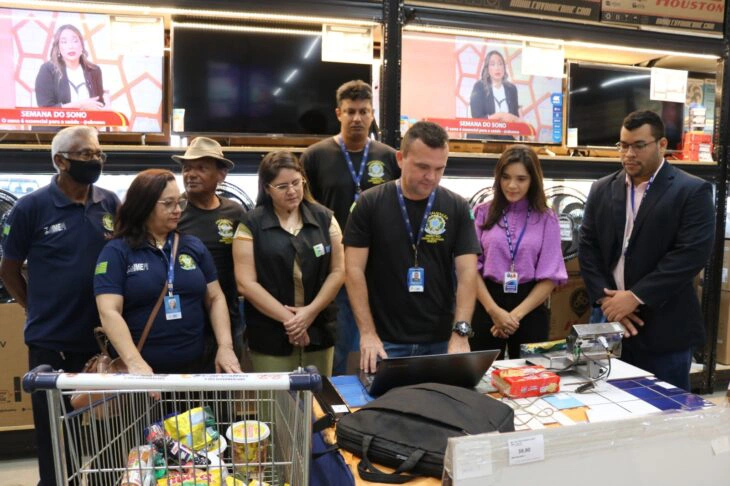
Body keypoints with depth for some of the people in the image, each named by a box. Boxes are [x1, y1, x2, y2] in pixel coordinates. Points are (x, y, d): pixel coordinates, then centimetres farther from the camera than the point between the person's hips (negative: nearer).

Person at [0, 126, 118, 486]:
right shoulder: (31, 207, -7)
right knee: (55, 434, 13)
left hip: (105, 338, 3)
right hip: (52, 342, -3)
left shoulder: (110, 204, 1)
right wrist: (40, 311, 3)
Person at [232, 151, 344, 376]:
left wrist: (311, 312, -9)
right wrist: (288, 319, -11)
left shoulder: (324, 218, 6)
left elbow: (338, 271, 3)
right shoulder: (251, 225, -2)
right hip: (270, 336, -2)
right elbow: (246, 283, -7)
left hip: (319, 331, 3)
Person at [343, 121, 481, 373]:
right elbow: (354, 269, -6)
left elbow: (467, 272, -4)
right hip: (386, 341, -1)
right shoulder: (370, 203, -5)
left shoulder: (457, 207, -1)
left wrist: (460, 333, -15)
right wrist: (367, 333, -12)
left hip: (441, 341, 2)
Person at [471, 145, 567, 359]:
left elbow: (550, 276, -1)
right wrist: (494, 310, -11)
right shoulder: (482, 213, 1)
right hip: (487, 307, 0)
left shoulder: (546, 219, 2)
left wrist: (517, 314, -9)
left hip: (530, 311, 1)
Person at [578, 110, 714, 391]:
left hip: (663, 328, -3)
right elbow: (588, 248, 5)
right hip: (609, 320, 4)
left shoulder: (692, 191, -4)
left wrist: (635, 297, -19)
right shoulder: (602, 190, 9)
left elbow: (692, 253, -15)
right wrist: (606, 299, -9)